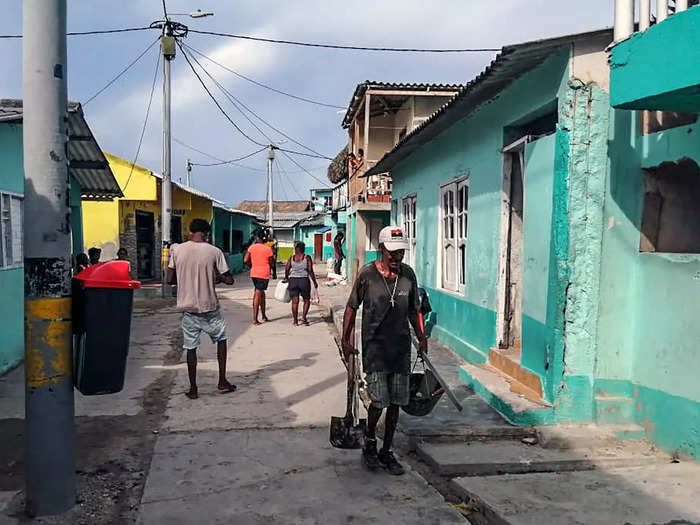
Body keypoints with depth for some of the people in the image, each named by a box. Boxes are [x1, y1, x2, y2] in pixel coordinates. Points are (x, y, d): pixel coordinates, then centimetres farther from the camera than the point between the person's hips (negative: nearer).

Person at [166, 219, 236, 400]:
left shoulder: (178, 251, -2)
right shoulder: (214, 252, -9)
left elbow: (170, 280, 1)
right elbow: (229, 279, -7)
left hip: (187, 307, 2)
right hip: (209, 307, -2)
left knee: (191, 347, 11)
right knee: (221, 339, 19)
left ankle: (193, 389, 15)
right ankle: (222, 381, 20)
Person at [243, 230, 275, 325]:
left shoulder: (252, 247, 0)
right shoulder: (268, 249, -9)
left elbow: (245, 260, -3)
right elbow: (272, 263, -4)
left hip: (254, 273, 4)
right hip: (264, 274, -4)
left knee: (261, 293, 17)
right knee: (258, 295, -3)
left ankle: (264, 316, 22)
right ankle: (255, 319, -4)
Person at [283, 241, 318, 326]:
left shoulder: (291, 258, 2)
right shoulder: (307, 258, -5)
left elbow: (287, 269, 2)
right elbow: (310, 271, -8)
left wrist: (286, 278, 20)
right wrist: (315, 282, -1)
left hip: (293, 280, 2)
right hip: (304, 280, -2)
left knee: (295, 301, 6)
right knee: (307, 300, 13)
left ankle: (295, 321, 8)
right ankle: (304, 317, 0)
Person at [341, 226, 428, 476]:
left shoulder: (408, 274, 3)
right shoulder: (367, 274, -8)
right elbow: (352, 307, 0)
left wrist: (421, 338, 17)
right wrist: (346, 339, -2)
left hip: (401, 347, 4)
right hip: (374, 345, -4)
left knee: (395, 402, 8)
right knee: (379, 401, -8)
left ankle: (386, 452, 24)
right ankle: (369, 442, 20)